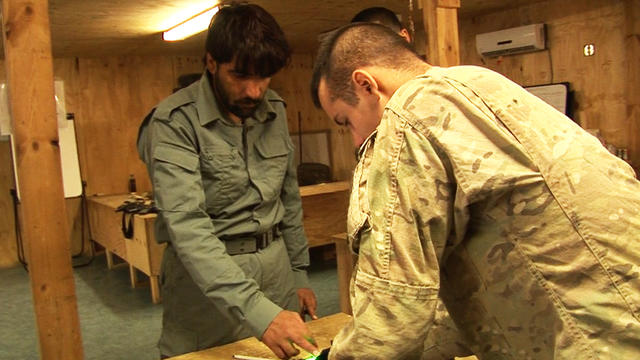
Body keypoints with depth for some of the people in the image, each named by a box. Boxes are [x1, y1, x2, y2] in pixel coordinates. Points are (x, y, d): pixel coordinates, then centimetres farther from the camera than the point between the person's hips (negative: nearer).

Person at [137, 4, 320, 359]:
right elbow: (186, 226, -28)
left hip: (275, 264, 6)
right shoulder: (175, 122, -17)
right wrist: (256, 310, -37)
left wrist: (299, 272, 11)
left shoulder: (274, 110, 1)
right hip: (205, 273, -5)